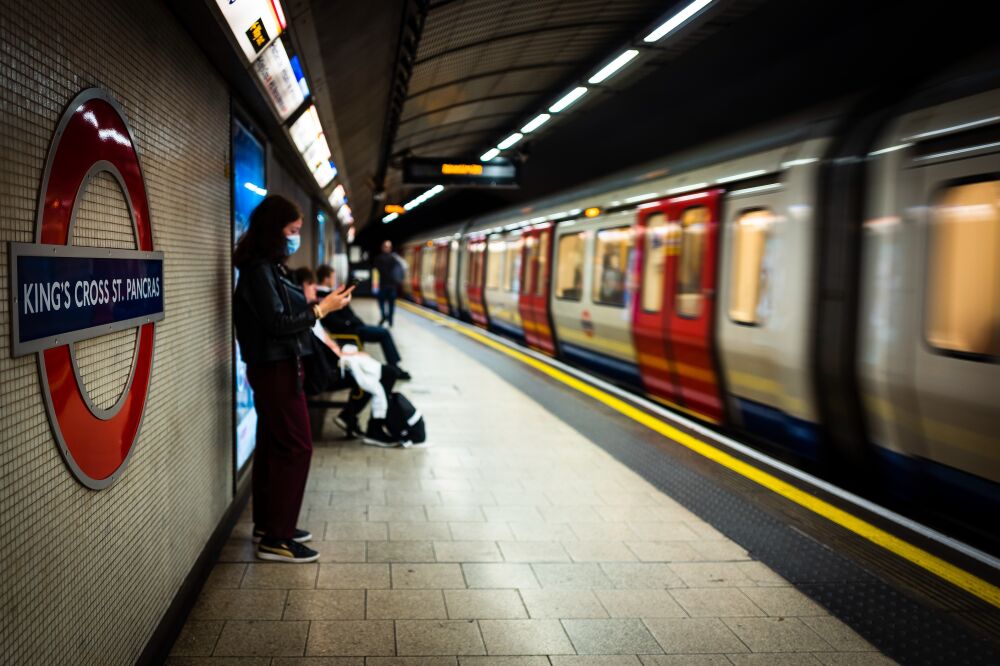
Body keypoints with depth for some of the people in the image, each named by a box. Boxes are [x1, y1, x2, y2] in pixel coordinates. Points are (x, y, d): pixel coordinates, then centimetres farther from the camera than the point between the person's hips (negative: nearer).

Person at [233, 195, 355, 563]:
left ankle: (267, 523, 25)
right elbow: (278, 323, -21)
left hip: (273, 367, 10)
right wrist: (320, 308, -17)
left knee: (273, 446, 15)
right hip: (276, 369, -10)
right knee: (296, 448, -7)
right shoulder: (259, 269, -17)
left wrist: (312, 304, 10)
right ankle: (276, 538, -3)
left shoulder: (265, 267, 14)